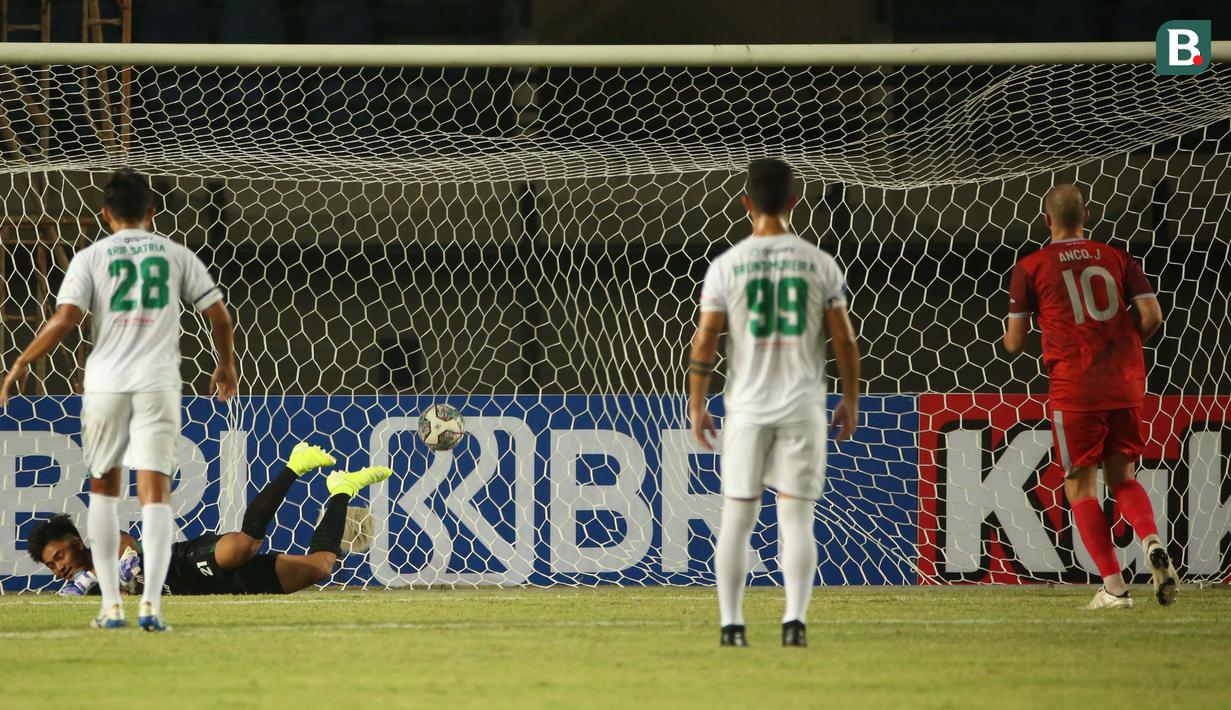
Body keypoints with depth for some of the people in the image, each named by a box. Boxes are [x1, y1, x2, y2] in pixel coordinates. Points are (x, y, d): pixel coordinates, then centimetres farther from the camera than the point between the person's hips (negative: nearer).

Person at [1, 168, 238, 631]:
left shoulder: (91, 258, 3)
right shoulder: (176, 255, 8)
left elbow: (64, 320, -7)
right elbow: (219, 315, 9)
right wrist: (226, 366, 26)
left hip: (106, 382, 0)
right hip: (158, 382, 0)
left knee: (103, 486, 15)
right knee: (155, 492, -3)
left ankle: (111, 604, 11)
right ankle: (151, 601, -19)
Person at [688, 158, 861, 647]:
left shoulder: (727, 265, -3)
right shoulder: (819, 264, 0)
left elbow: (705, 340, -4)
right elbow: (844, 340, 1)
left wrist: (697, 406, 5)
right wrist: (850, 400, 13)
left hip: (747, 406, 0)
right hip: (803, 406, 0)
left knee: (737, 517, 8)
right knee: (796, 517, 2)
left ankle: (731, 622, 7)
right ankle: (795, 619, -9)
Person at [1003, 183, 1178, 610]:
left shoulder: (1030, 268, 2)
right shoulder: (1117, 259, 10)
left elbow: (1014, 343, 2)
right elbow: (1151, 316, 1)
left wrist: (1008, 341, 26)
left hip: (1073, 389, -3)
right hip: (1125, 385, 3)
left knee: (1080, 485, 5)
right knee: (1122, 478, 16)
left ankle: (1113, 586, -5)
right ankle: (1152, 542, -14)